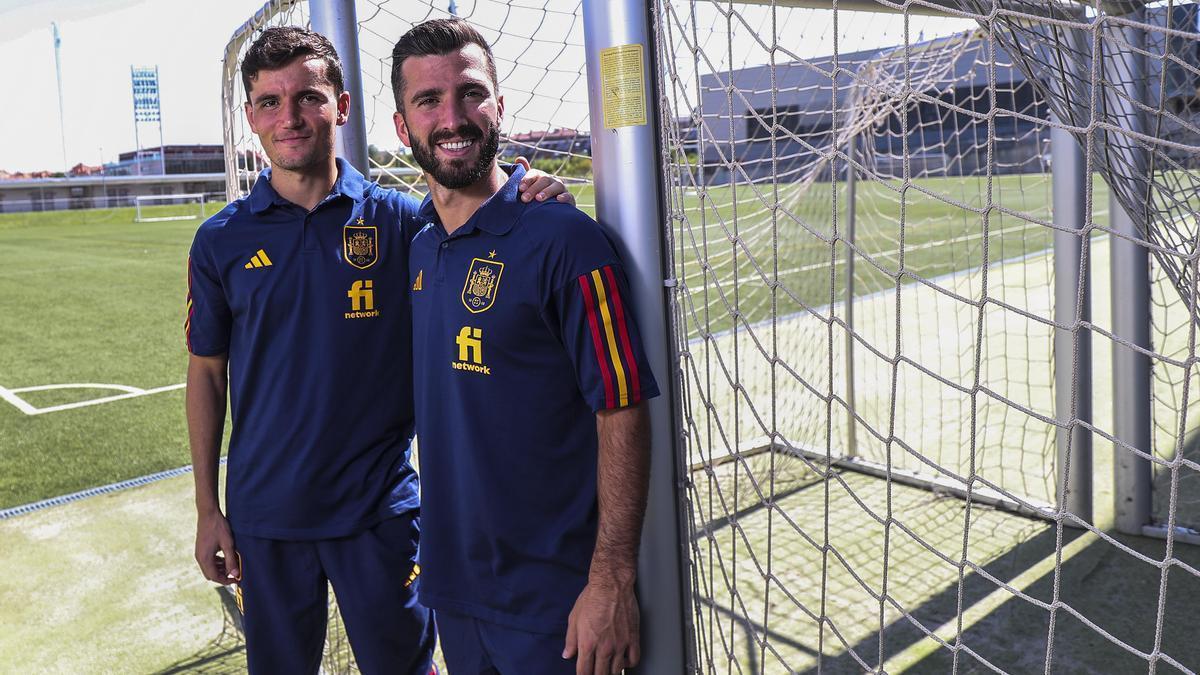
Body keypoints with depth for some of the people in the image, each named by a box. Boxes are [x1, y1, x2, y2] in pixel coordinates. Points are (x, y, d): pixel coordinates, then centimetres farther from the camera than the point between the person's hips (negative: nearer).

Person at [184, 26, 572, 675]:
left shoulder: (400, 219, -5)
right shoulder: (221, 240, 0)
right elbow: (206, 375, 6)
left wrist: (528, 198, -22)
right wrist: (208, 508, 5)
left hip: (380, 511, -1)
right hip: (265, 519, 2)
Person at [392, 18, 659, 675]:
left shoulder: (564, 239, -16)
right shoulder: (418, 248, 4)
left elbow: (622, 414, -17)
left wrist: (612, 581, -18)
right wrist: (432, 548, 12)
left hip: (551, 598, -6)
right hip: (451, 585, 6)